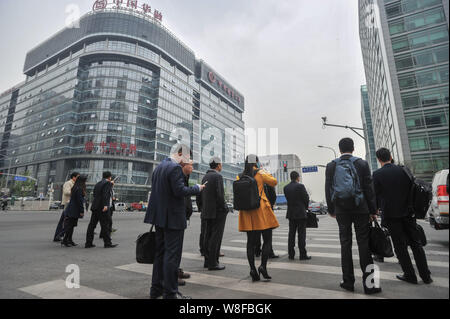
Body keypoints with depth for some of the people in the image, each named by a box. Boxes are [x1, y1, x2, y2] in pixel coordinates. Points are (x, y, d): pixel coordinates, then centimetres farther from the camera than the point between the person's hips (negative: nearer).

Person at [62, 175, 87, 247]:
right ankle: (65, 241, 3)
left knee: (71, 225, 14)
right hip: (74, 210, -10)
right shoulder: (79, 189, -17)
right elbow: (80, 201, -19)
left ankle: (69, 240, 21)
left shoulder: (74, 188, 13)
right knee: (70, 225, -2)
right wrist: (82, 211, -15)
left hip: (71, 210, 10)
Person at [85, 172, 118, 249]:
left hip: (95, 207, 8)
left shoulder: (98, 183, 19)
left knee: (92, 225, 10)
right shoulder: (107, 183, -6)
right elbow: (105, 194, -19)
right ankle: (107, 243, 2)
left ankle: (88, 243, 16)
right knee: (105, 225, -3)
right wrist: (105, 205, -26)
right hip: (103, 208, -8)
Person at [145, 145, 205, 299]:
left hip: (160, 217, 9)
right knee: (172, 255, 1)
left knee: (160, 253, 18)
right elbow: (180, 191, -22)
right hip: (173, 218, -9)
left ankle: (156, 289, 29)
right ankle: (170, 293, 11)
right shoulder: (175, 168, -16)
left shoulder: (158, 167, 12)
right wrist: (197, 188, -10)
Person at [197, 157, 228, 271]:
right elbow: (219, 195, -20)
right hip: (217, 211, -8)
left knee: (208, 236, 13)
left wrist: (201, 208, 20)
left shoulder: (205, 177, 14)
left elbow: (200, 194, 16)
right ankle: (213, 263, 1)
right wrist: (224, 208, -11)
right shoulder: (218, 176, -12)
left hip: (207, 211, 8)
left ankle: (207, 261, 20)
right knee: (216, 237, -3)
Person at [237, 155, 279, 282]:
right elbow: (274, 182, 6)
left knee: (251, 242, 9)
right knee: (267, 240, 7)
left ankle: (252, 269, 10)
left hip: (246, 212, 4)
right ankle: (263, 266, -2)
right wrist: (264, 171, 15)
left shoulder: (239, 177, 6)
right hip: (261, 209, -4)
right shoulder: (260, 174, -5)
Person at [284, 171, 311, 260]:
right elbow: (306, 198, -7)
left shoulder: (286, 187, 3)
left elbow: (287, 198, 5)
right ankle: (303, 255, 6)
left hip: (291, 213, 5)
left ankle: (291, 254, 15)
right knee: (301, 234, 2)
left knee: (291, 234, 10)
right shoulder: (300, 186, -12)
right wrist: (305, 207, 11)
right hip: (300, 213, -5)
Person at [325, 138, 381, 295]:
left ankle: (348, 281, 14)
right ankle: (369, 283, 9)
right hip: (360, 208, -1)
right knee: (363, 242, 5)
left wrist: (331, 210, 9)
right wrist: (372, 210, 4)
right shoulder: (362, 164, -2)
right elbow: (369, 189, -2)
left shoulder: (331, 166, 0)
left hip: (341, 210, 1)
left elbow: (328, 189, 1)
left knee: (345, 243, 7)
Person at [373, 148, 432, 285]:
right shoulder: (403, 170, 2)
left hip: (390, 214, -4)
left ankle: (410, 275, 11)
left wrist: (375, 209, 9)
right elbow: (412, 189, 7)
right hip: (407, 212, 4)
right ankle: (426, 275, 18)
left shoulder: (377, 174, -10)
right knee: (416, 242, 14)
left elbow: (376, 195, -7)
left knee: (400, 245, 6)